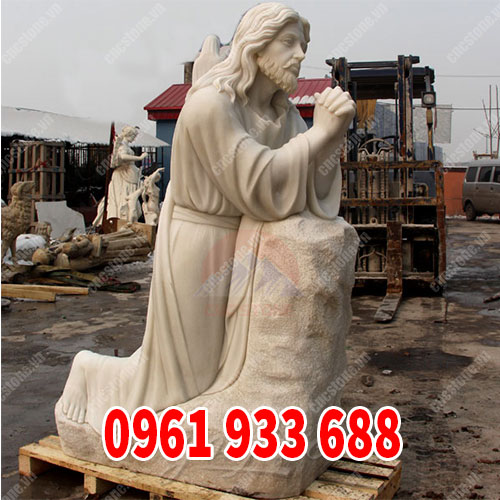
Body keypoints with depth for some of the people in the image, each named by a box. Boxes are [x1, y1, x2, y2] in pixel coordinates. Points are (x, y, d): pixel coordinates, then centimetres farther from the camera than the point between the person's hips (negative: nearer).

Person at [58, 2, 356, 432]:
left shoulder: (283, 113, 1)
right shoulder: (211, 104, -22)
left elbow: (313, 184, -5)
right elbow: (259, 182, -27)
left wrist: (332, 131, -21)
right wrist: (321, 133, -22)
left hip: (241, 246, 7)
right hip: (199, 247, -7)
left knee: (232, 365, 17)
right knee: (186, 377, 10)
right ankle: (92, 371, 35)